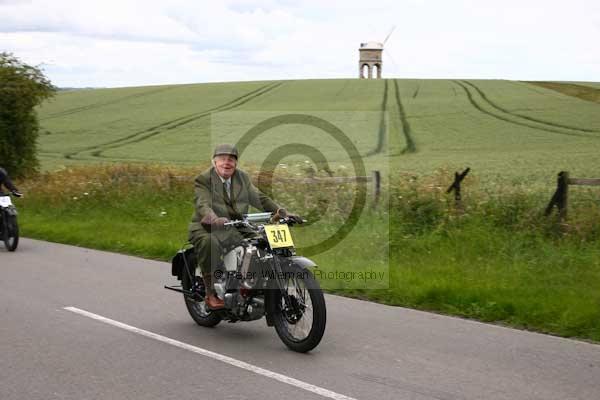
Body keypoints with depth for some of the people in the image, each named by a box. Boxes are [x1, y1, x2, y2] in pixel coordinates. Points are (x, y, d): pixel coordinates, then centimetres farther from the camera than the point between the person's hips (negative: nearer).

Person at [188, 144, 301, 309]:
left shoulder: (242, 177, 14)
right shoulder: (203, 180, -5)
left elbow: (259, 198, 9)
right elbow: (203, 204, -21)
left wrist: (282, 212, -6)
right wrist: (214, 219, -44)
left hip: (236, 229, 5)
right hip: (207, 228, -5)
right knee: (209, 243, -38)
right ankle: (212, 293, -29)